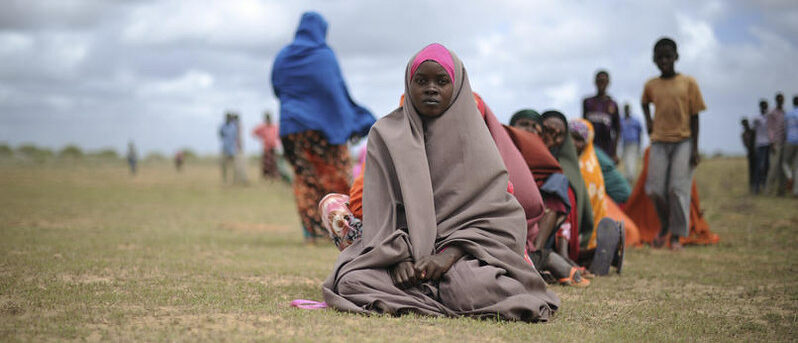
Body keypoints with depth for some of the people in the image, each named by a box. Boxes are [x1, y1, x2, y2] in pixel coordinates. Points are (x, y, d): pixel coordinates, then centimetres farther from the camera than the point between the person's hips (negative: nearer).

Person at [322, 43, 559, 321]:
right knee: (353, 281, -29)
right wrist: (399, 257, -18)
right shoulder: (386, 135, 8)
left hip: (461, 252, -1)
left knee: (479, 287, -35)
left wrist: (450, 253, -19)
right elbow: (380, 213, 1)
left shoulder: (472, 135, 5)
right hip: (402, 245, 1)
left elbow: (492, 214, -3)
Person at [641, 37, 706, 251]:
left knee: (678, 189, -7)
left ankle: (676, 235, 2)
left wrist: (695, 149, -6)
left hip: (683, 141, -3)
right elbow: (644, 102, 30)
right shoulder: (651, 85, 7)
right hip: (659, 142, 3)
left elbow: (694, 116, -1)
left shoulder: (688, 83, -1)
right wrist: (648, 120, 11)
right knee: (655, 189, -2)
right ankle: (664, 226, 22)